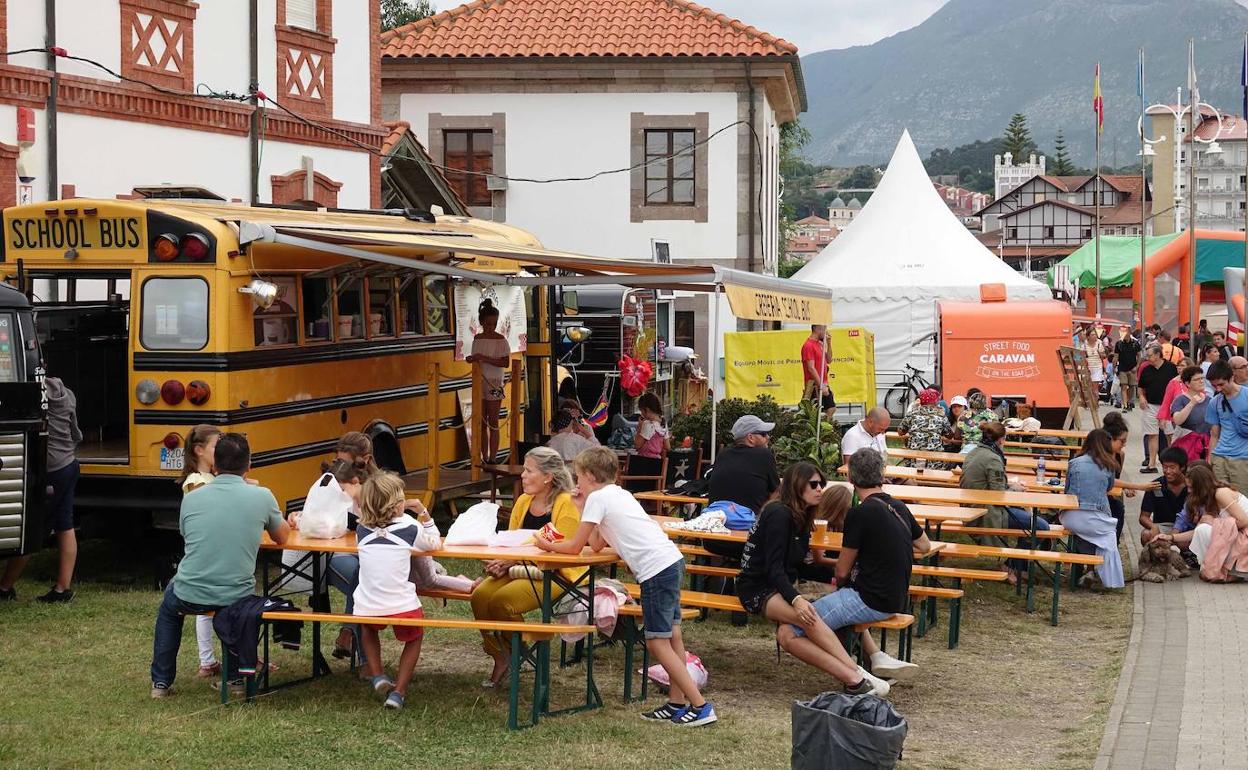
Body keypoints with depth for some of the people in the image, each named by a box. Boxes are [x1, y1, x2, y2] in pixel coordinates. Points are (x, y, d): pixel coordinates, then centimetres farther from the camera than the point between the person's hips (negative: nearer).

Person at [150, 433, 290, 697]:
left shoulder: (191, 498, 0)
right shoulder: (261, 497, -5)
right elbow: (281, 537, 14)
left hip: (190, 598, 1)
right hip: (236, 599, -1)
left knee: (169, 605, 36)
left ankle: (161, 681, 34)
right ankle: (235, 675, 34)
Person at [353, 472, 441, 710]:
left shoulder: (362, 530, 3)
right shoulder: (409, 528, -5)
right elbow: (435, 543, 13)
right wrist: (424, 513, 14)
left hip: (367, 608, 2)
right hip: (402, 607, -2)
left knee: (367, 629, 37)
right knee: (414, 638, 27)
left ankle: (376, 675, 18)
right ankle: (398, 692, 12)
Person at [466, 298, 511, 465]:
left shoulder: (500, 340, -6)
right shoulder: (477, 338, 10)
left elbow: (506, 362, -15)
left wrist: (484, 358, -21)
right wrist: (471, 359, -1)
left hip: (494, 384, -5)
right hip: (479, 383, 5)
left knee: (493, 424, -2)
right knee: (482, 424, 7)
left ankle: (492, 459, 0)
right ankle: (484, 459, 13)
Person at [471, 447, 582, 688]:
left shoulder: (566, 504, -12)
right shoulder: (523, 501, 11)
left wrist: (513, 561, -22)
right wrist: (501, 564, -8)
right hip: (521, 569, 7)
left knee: (502, 602, -27)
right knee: (480, 596, -18)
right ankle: (500, 659, -1)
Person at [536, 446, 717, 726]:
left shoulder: (598, 498, -4)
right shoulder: (618, 494, 23)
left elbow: (575, 547, -1)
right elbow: (597, 544, 21)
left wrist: (548, 546, 17)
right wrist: (584, 507, 23)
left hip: (655, 569, -9)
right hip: (672, 560, 9)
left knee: (657, 643, -3)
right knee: (670, 637, 14)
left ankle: (700, 707, -4)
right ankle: (677, 703, 19)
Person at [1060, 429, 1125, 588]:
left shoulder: (1074, 463, 4)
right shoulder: (1108, 466, 2)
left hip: (1070, 518, 2)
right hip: (1094, 519, -2)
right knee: (1110, 532, 27)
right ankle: (1110, 580, 22)